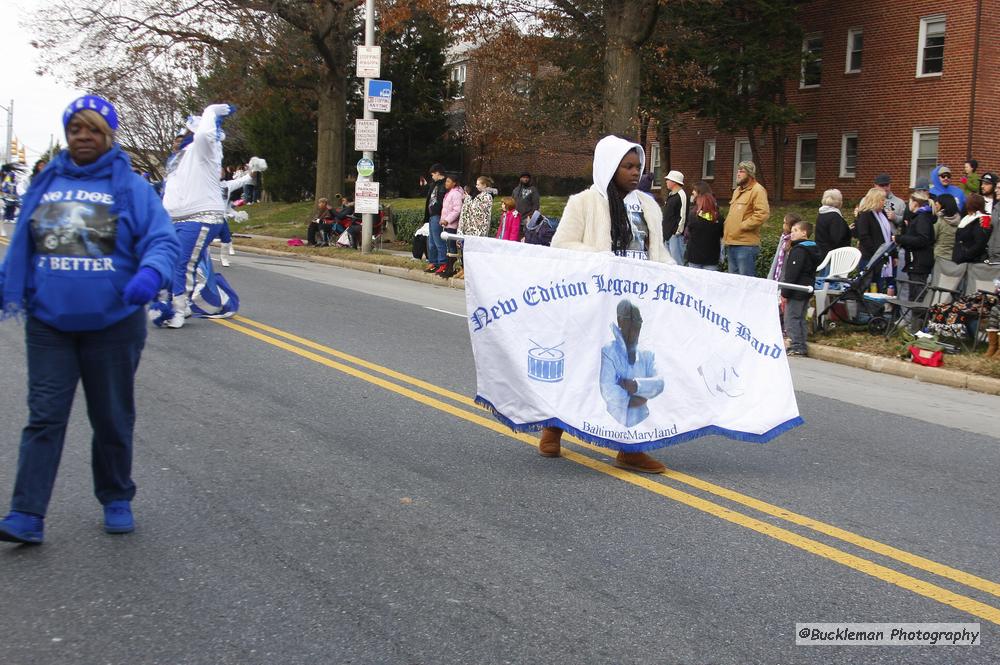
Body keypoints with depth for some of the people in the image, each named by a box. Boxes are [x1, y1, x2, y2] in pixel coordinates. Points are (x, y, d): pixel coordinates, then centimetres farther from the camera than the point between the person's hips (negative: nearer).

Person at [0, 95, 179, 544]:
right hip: (49, 325, 2)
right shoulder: (46, 184, 7)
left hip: (113, 325, -2)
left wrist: (151, 273, -31)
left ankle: (117, 501, 28)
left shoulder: (131, 186, -3)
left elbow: (162, 240, -12)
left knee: (113, 419, 11)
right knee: (44, 418, 0)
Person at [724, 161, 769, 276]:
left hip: (746, 246, -9)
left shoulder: (757, 190, -9)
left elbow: (762, 213, -20)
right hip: (732, 243, 9)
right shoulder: (737, 191, 20)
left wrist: (743, 225, -17)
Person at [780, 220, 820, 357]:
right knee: (800, 318, 15)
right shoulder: (813, 249, 15)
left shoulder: (798, 250, -17)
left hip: (796, 292, -10)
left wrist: (785, 293, -18)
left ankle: (797, 346, -8)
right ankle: (801, 345, 18)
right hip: (807, 290, 10)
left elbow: (792, 274, -21)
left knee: (791, 318, -6)